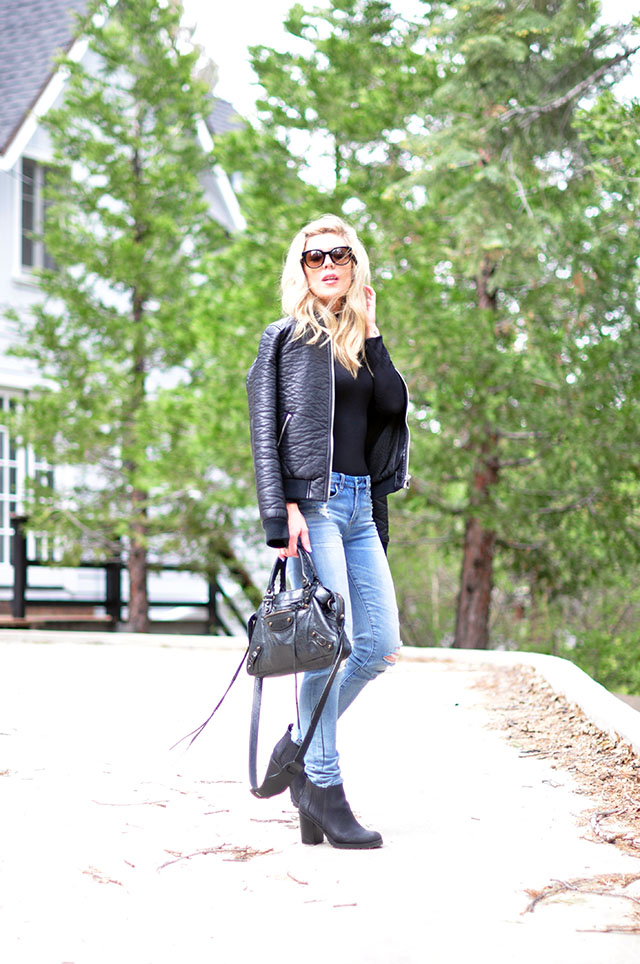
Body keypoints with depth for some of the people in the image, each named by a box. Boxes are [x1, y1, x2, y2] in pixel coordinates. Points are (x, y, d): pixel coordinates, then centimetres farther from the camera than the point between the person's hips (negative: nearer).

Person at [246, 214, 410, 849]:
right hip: (313, 502, -6)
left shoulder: (360, 343, 19)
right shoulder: (286, 338, 2)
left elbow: (393, 405, 3)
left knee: (382, 646, 2)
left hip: (360, 507, 7)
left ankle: (301, 744, 19)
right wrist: (284, 508, -14)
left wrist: (372, 334, 3)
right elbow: (265, 431, -5)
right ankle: (323, 787, -1)